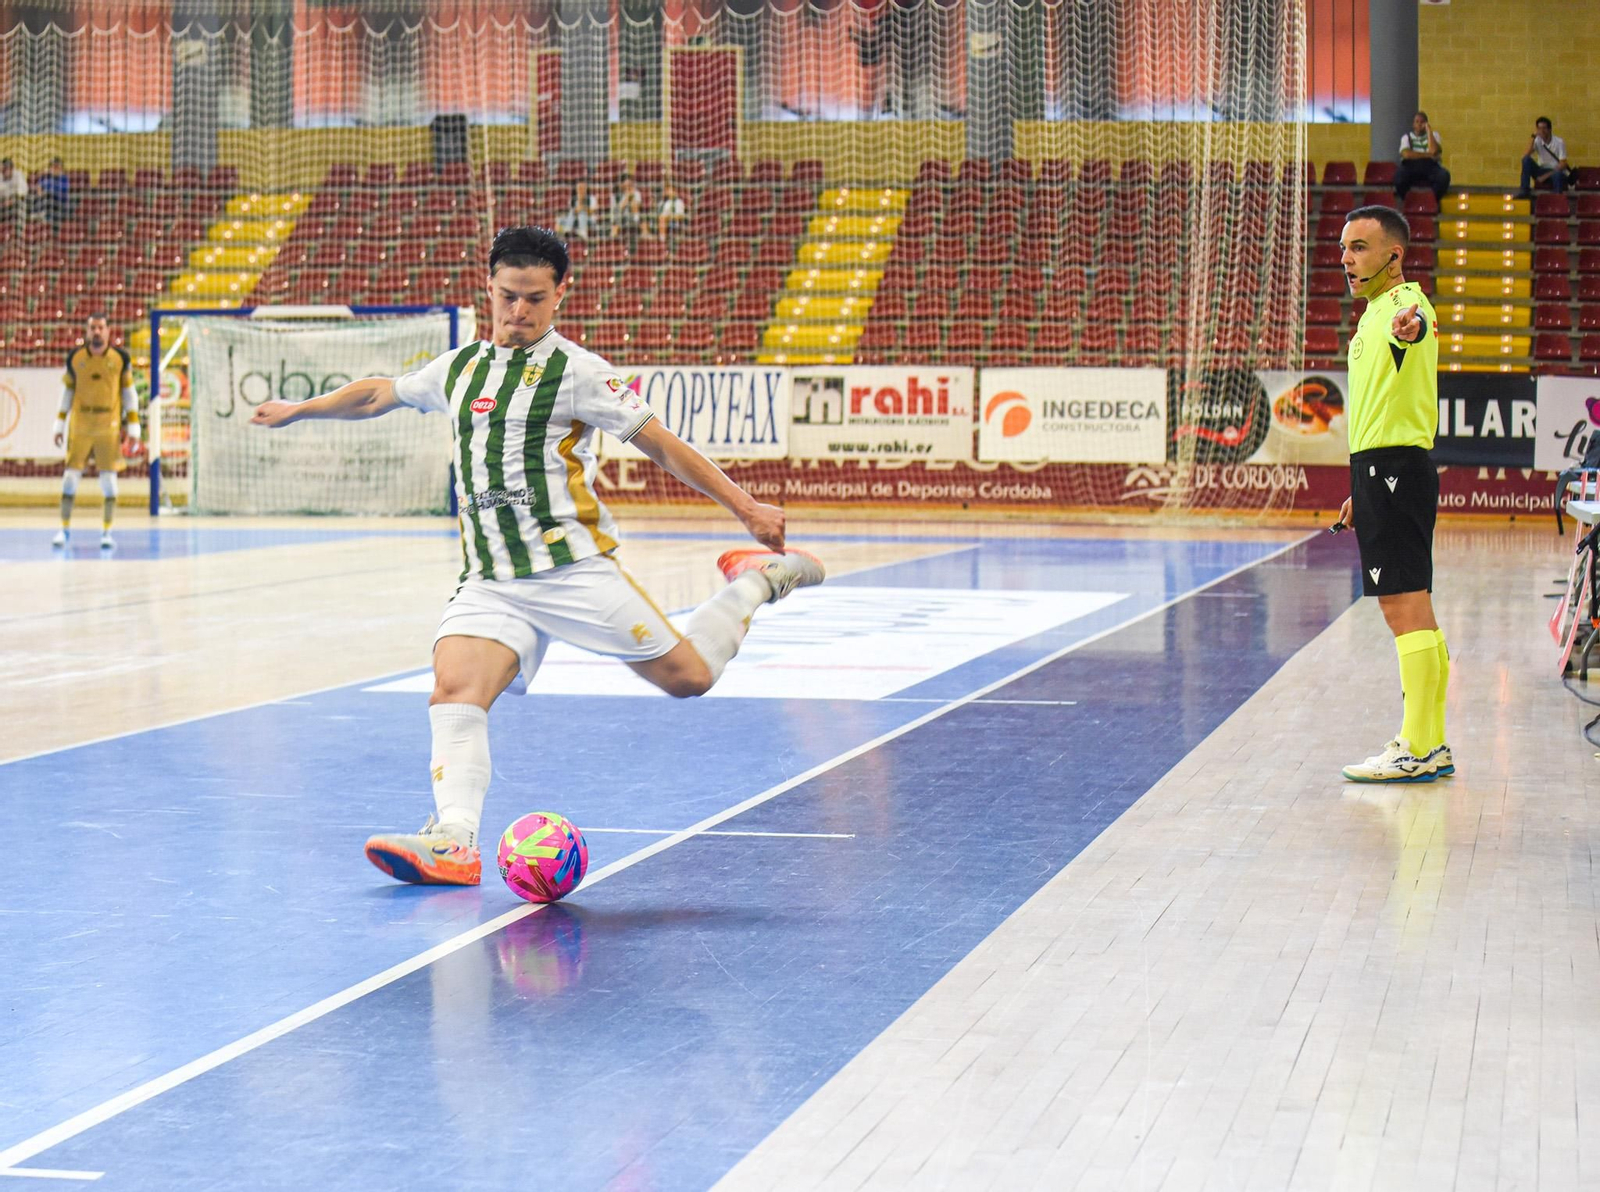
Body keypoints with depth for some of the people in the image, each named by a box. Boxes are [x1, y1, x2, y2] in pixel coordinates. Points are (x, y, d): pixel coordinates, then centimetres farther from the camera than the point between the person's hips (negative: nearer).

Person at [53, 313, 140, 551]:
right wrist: (60, 425, 9)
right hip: (79, 428, 1)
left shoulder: (121, 359, -1)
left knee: (109, 479, -2)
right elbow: (67, 391, 10)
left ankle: (106, 532, 8)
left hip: (109, 428, -1)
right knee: (71, 476, 2)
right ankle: (65, 529, 13)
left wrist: (132, 429, 1)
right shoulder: (74, 358, 2)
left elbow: (129, 393, 5)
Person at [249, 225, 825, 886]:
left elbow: (660, 442, 0)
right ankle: (454, 842, -29)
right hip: (489, 579, 4)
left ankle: (753, 583, 21)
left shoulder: (576, 370, -1)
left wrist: (744, 506, -5)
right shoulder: (458, 368, 16)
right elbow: (379, 393, 33)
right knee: (454, 689, -21)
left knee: (686, 677, -6)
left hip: (571, 565, -4)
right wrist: (296, 409, 43)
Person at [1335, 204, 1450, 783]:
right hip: (1380, 470, 11)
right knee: (1412, 611, 12)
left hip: (1395, 471, -11)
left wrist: (1409, 323, -62)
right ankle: (1431, 744, 18)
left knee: (1406, 609, -10)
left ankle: (1417, 750, -9)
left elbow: (1411, 322, -38)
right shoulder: (1375, 313, 21)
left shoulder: (1403, 302, -10)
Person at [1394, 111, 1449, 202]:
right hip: (1411, 167, -1)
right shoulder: (1407, 137, 13)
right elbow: (1406, 154, -8)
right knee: (1399, 175, -36)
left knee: (1444, 175, -32)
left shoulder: (1433, 135, 16)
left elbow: (1434, 151, -7)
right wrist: (1428, 155, -8)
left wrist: (1429, 131, -3)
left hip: (1430, 167, 1)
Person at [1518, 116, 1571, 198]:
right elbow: (1526, 155, -19)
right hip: (1542, 171, 4)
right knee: (1526, 159, -21)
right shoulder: (1537, 141, -2)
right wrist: (1533, 135, -19)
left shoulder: (1559, 142, -10)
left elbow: (1563, 164, -13)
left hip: (1556, 171, -4)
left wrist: (1546, 176, -21)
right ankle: (1525, 191, -22)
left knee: (1557, 174, -41)